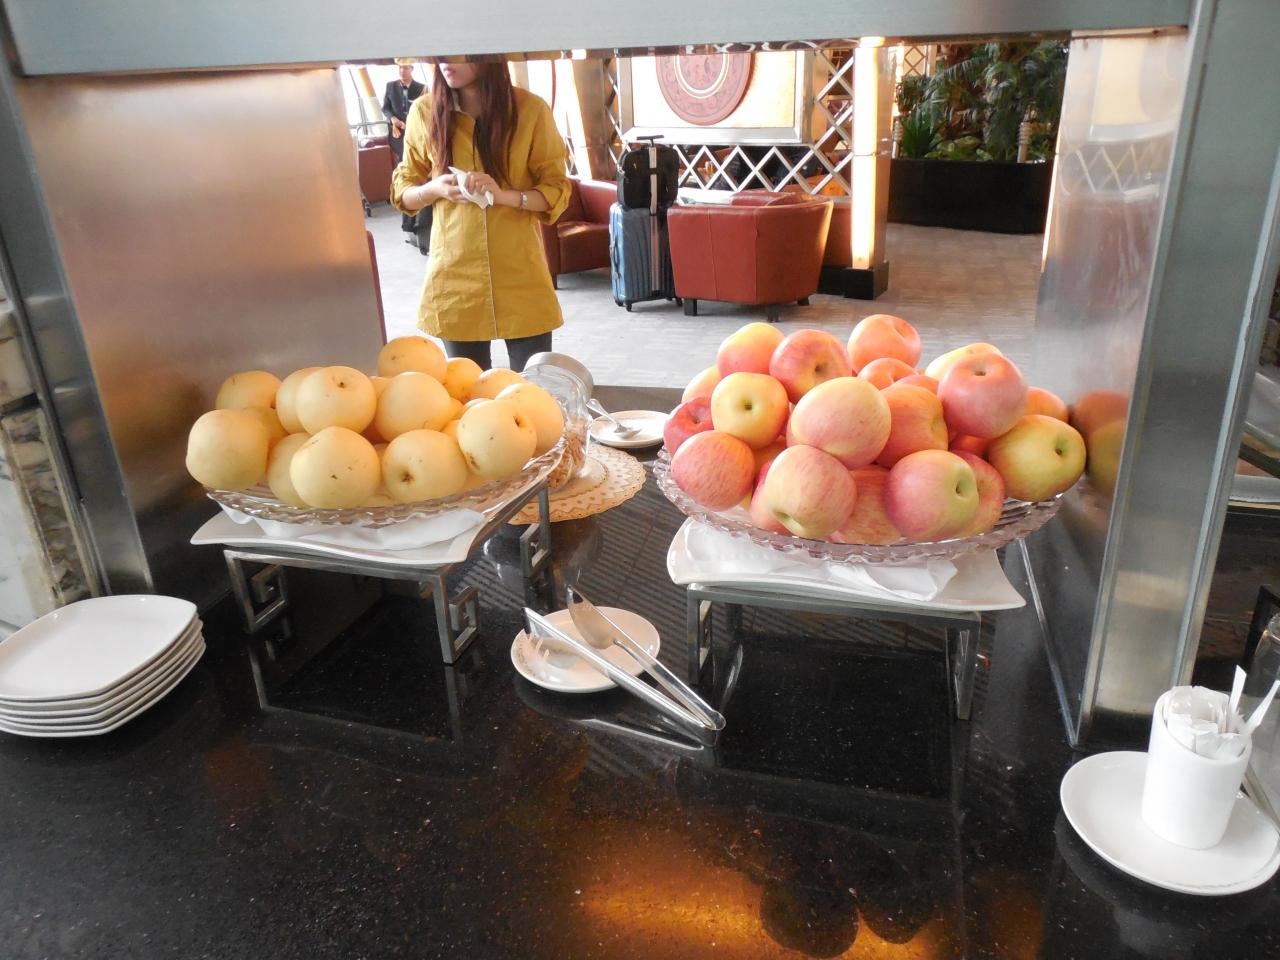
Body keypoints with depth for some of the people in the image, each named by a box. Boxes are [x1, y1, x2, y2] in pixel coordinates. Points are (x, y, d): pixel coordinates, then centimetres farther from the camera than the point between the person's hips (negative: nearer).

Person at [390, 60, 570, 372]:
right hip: (454, 276, 1)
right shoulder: (425, 112, 1)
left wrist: (504, 195, -19)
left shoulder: (531, 110, -4)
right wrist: (435, 188, -13)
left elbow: (557, 190, -2)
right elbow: (402, 191, 9)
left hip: (521, 276, -1)